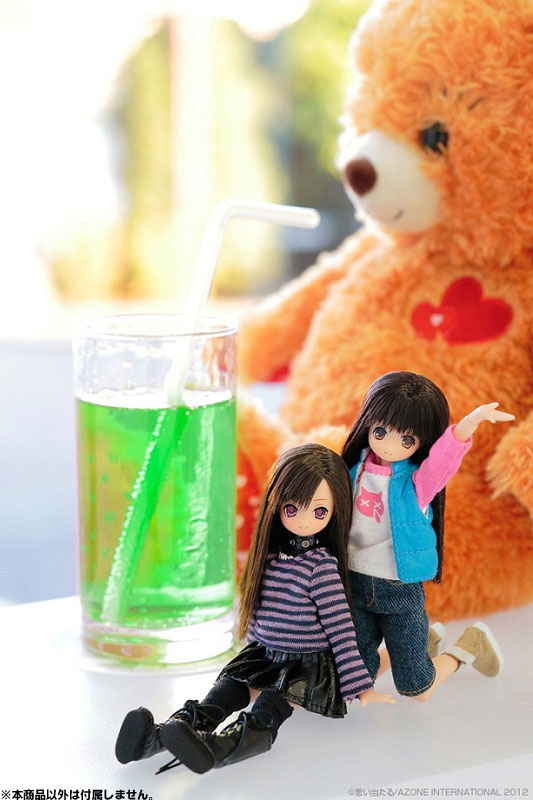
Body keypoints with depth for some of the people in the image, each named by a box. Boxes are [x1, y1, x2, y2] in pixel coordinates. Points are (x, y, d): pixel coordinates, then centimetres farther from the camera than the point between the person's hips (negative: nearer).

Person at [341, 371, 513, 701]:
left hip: (401, 590, -4)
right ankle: (420, 639, 37)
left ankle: (470, 644, 29)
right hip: (356, 583, 4)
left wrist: (471, 421, -51)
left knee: (415, 689, 2)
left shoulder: (419, 481, -13)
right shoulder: (357, 468, -1)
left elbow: (446, 453, -33)